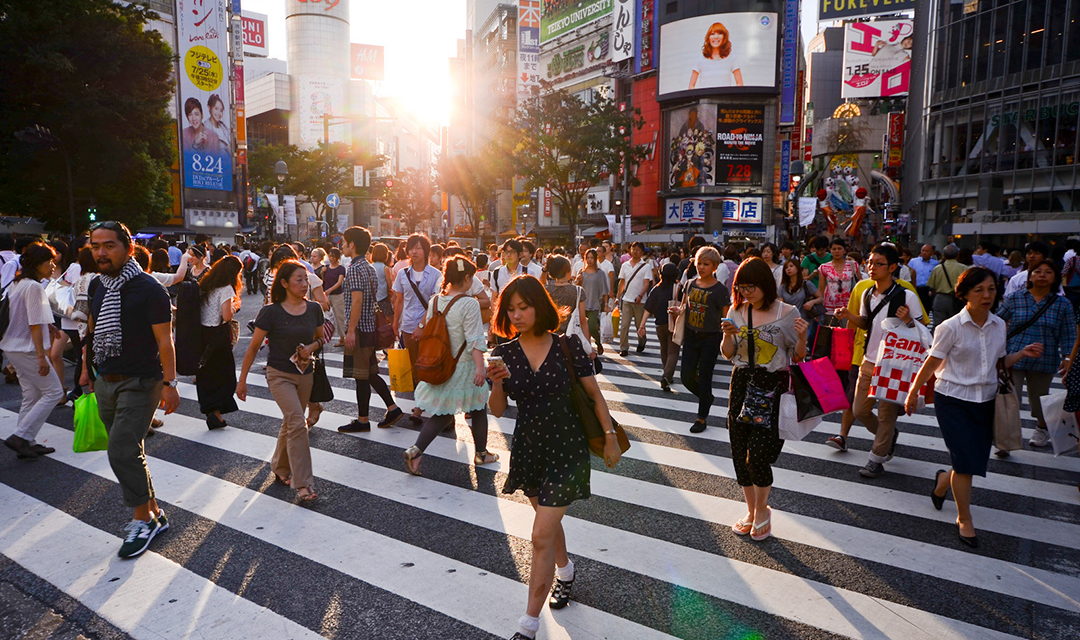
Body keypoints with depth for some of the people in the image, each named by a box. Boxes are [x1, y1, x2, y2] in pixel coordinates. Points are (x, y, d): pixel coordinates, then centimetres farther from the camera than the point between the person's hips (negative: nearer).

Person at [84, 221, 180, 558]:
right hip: (105, 381, 7)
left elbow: (164, 339, -13)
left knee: (122, 452, -11)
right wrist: (87, 367, 17)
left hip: (139, 383, -7)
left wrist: (169, 383, -16)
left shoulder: (148, 288, -12)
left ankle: (143, 518, 6)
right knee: (128, 453, 12)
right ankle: (154, 513, 25)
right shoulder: (98, 287, 8)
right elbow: (92, 331, 20)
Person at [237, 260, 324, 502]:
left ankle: (280, 468, 39)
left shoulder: (314, 309, -2)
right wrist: (242, 380, -2)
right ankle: (303, 483, -10)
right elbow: (254, 347, -6)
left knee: (290, 423, 17)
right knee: (298, 423, -16)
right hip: (279, 375, -5)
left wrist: (312, 347, -9)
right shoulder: (271, 312, -14)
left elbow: (320, 337, 15)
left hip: (304, 374, 5)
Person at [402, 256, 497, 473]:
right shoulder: (469, 303, -17)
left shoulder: (435, 301, 3)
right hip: (464, 367, -6)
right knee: (479, 409, 15)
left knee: (441, 413, 13)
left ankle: (415, 451, -3)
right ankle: (481, 453, 28)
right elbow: (474, 340, -22)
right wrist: (480, 366, -24)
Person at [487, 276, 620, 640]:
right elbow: (498, 411, -5)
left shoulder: (567, 346, -12)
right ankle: (565, 572, 54)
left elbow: (594, 394, -4)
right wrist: (497, 383, -24)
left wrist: (610, 437, -3)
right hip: (527, 449, 4)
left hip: (567, 449, -4)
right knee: (549, 520, 24)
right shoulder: (504, 353, -5)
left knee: (542, 535, -6)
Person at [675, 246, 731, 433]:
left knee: (704, 378, 4)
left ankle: (702, 417, 19)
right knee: (687, 377, 3)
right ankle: (707, 397, 33)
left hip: (710, 339, -5)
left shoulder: (720, 290, -11)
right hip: (691, 336, 5)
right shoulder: (690, 284, 3)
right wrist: (678, 312, -7)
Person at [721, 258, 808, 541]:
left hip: (773, 387, -4)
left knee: (758, 455, -10)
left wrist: (802, 337, -19)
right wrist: (728, 335, -7)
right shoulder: (737, 311, 6)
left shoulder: (786, 313, -4)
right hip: (741, 384, 4)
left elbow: (798, 357, 0)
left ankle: (762, 511, 17)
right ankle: (751, 511, 28)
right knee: (740, 453, 7)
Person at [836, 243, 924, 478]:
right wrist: (849, 315, 2)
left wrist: (907, 321, -27)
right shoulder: (867, 295, 5)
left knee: (886, 414, 3)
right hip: (868, 362, 6)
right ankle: (890, 436, 39)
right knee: (859, 410, 12)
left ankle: (877, 460, 18)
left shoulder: (906, 297, -13)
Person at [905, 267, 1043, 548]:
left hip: (985, 401, 5)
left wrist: (1022, 354, -3)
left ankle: (943, 480, 42)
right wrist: (913, 393, -3)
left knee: (977, 460, 9)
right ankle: (964, 519, 14)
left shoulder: (999, 325, 4)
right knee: (966, 461, -6)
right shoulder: (951, 327, -12)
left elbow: (998, 362, 14)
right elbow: (932, 363, -7)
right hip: (953, 401, -5)